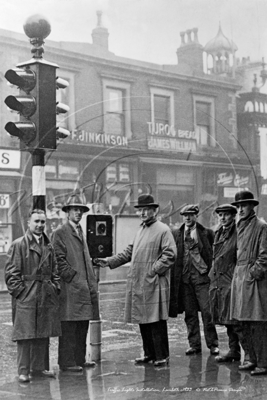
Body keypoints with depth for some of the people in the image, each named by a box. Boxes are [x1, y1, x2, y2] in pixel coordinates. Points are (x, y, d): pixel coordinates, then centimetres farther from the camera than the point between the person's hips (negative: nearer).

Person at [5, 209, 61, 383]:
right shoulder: (18, 245, -5)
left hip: (47, 297, 6)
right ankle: (24, 371, 4)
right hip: (26, 297, -6)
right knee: (25, 335, -3)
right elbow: (11, 273, -7)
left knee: (43, 335, 10)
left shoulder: (49, 246, 13)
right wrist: (19, 291, -13)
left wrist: (55, 288, 8)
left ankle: (39, 367, 20)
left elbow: (54, 271, 20)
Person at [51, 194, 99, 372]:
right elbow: (59, 259, -12)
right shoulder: (60, 233, -5)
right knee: (69, 326, -5)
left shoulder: (80, 232, 21)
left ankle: (79, 359, 18)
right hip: (70, 287, -8)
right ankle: (66, 362, -1)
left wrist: (91, 282, 15)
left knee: (83, 325, 11)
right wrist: (72, 276, -15)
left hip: (84, 287, 8)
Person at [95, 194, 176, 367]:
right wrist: (109, 262, 13)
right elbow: (129, 252, 21)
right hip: (137, 284, 8)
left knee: (157, 321, -4)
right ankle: (149, 353, 21)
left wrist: (154, 270, -16)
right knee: (143, 320, 11)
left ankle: (162, 356, 4)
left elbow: (170, 255, -12)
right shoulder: (141, 230, 19)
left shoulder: (163, 230, -5)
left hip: (154, 284, -8)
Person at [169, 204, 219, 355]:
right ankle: (194, 344, 15)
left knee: (207, 311, -5)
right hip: (184, 277, 3)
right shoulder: (176, 234, 9)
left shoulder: (207, 233, 3)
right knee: (190, 313, 7)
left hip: (202, 276, -2)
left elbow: (215, 254, 4)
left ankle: (213, 344, 6)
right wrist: (175, 277, 3)